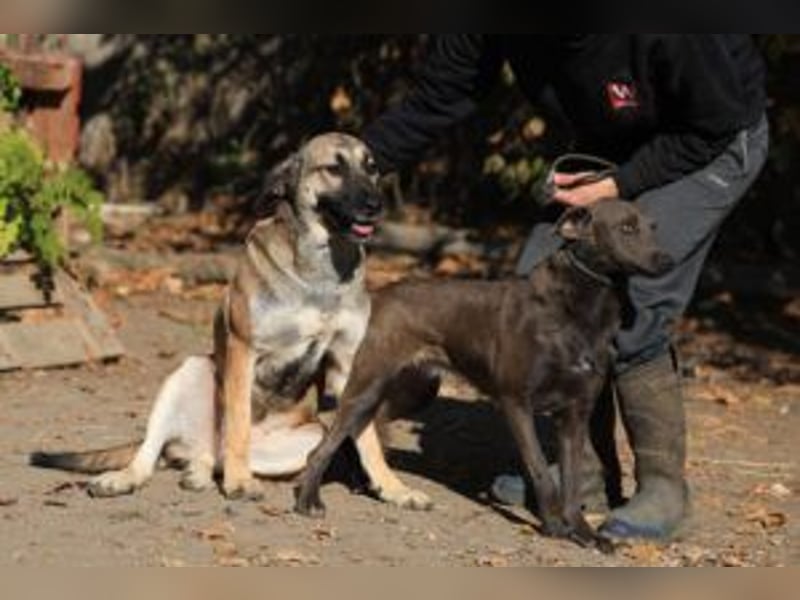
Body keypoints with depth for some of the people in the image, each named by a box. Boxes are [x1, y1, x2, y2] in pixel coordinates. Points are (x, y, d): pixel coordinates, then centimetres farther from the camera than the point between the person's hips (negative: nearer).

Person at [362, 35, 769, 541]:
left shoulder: (664, 30, -39)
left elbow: (714, 125, -25)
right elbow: (435, 101, -9)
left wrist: (618, 186, -26)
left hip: (713, 145, -7)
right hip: (612, 149, 7)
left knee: (632, 306, -21)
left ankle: (664, 486, -8)